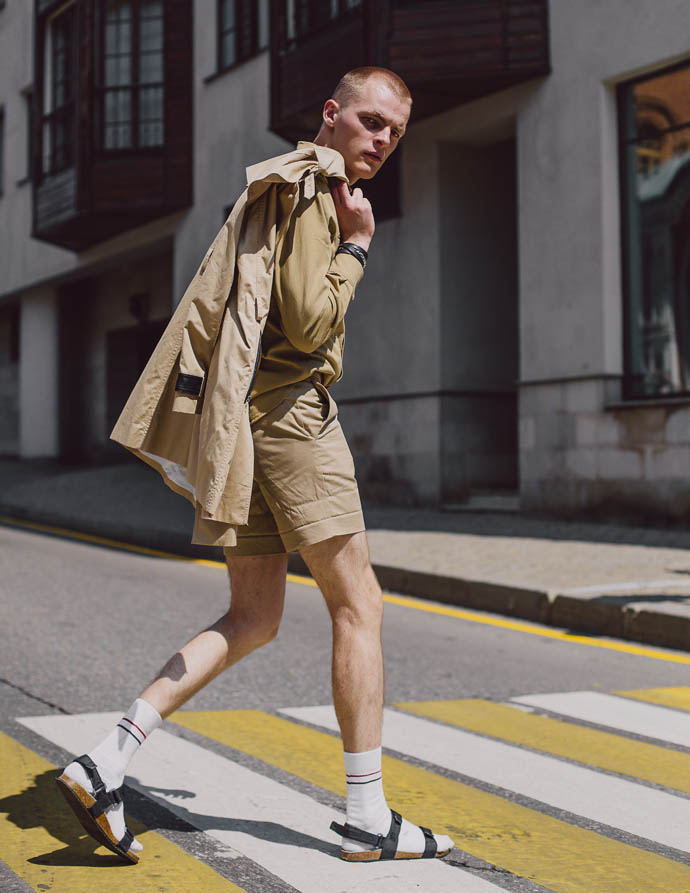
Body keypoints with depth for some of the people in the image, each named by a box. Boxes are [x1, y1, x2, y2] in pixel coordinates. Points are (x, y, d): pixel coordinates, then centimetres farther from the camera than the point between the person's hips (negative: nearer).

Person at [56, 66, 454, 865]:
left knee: (252, 619, 9)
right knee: (358, 605, -2)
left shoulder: (281, 185, 24)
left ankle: (106, 764, 0)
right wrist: (357, 244, -6)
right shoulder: (309, 186, -8)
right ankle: (368, 819, 4)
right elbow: (309, 322, -17)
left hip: (239, 417, 10)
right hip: (291, 412, -10)